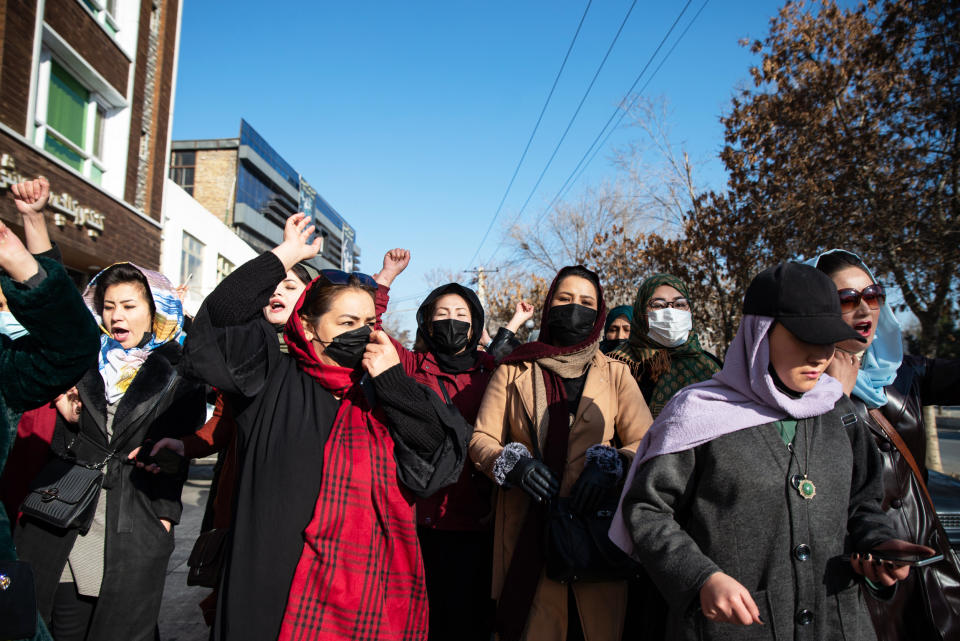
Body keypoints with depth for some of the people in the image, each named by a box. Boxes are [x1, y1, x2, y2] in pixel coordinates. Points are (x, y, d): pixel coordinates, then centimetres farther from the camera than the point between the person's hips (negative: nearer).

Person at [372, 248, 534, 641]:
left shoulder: (489, 369, 8)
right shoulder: (412, 366, 5)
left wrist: (513, 325, 13)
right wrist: (386, 277, -1)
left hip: (474, 521, 1)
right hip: (419, 517, -1)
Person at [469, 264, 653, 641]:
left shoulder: (616, 374, 10)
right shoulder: (514, 372, 9)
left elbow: (647, 442, 2)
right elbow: (480, 440, 6)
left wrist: (610, 465, -17)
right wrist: (514, 463, -14)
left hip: (595, 527, 1)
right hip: (525, 535, 0)